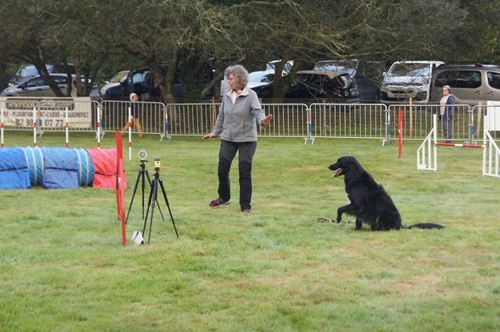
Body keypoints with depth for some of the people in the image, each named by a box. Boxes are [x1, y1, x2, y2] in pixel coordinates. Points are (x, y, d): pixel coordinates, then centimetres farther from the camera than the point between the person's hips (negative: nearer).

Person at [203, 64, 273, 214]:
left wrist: (262, 120, -43)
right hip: (228, 138, 5)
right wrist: (215, 132, 19)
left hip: (246, 139, -5)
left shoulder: (250, 95, -9)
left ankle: (245, 205, 8)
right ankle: (223, 197, 29)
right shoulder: (226, 96, 6)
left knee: (245, 172, -2)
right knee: (222, 169, 6)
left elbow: (257, 110, -22)